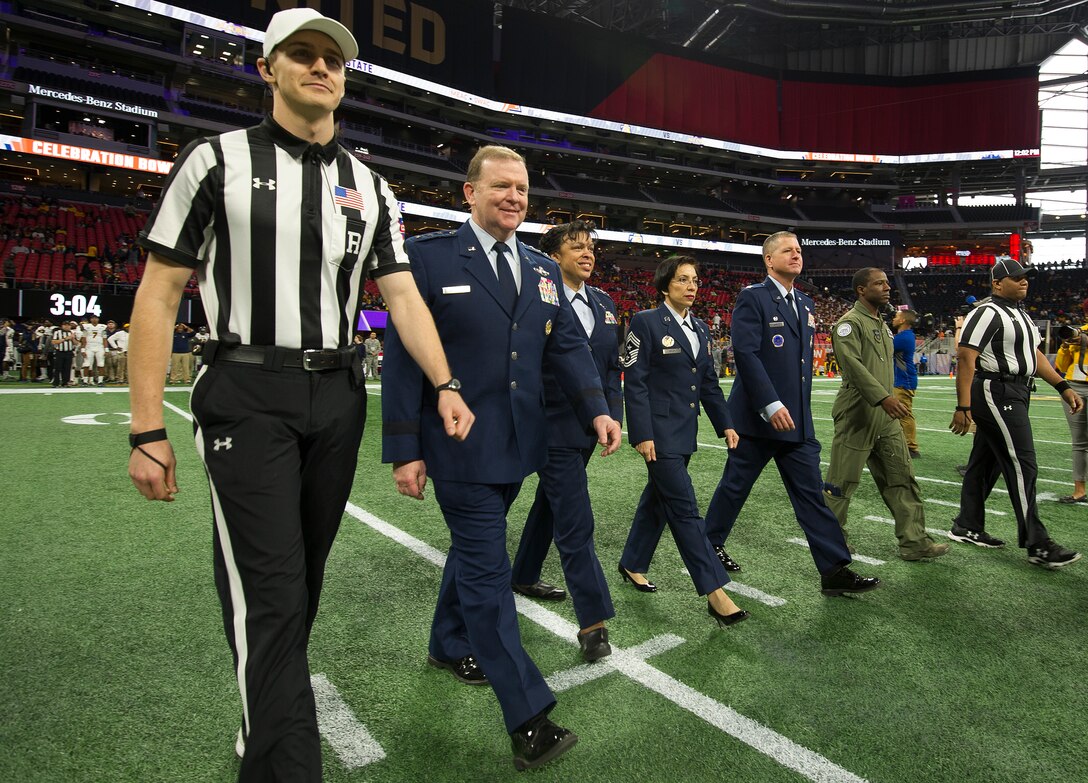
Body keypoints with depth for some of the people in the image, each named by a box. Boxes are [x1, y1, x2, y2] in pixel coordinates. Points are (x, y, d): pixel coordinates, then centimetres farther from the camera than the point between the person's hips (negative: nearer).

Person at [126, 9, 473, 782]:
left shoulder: (369, 187, 11)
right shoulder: (218, 160, 0)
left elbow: (402, 293, 5)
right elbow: (159, 292, -2)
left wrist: (444, 386, -11)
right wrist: (148, 430, -7)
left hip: (338, 398, 4)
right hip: (248, 397, -4)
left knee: (303, 579, 14)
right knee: (270, 593, -8)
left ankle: (266, 720, 36)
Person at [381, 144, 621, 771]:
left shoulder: (544, 270, 10)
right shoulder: (429, 257, -7)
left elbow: (570, 345, 6)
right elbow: (403, 356, -9)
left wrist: (597, 410, -10)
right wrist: (404, 450, -12)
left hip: (516, 444, 6)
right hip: (458, 445, -6)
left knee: (474, 548, 22)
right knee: (487, 568, -3)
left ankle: (449, 645, 46)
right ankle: (529, 718, 4)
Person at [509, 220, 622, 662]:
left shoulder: (604, 303, 11)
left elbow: (612, 365, 15)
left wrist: (613, 413, 8)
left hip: (588, 426, 8)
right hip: (554, 427, -8)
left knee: (550, 504, 22)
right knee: (575, 524, -6)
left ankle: (524, 576, 42)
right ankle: (593, 621, 1)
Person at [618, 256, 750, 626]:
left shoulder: (700, 328, 12)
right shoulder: (646, 322, -9)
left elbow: (709, 383, 16)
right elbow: (634, 382, -12)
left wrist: (725, 425, 9)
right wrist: (642, 435, -17)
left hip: (685, 430, 8)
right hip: (659, 430, -8)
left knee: (658, 497, 17)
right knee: (684, 508, -6)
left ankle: (633, 564, 33)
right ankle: (715, 592, -2)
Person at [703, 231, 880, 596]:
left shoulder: (805, 304, 15)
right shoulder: (752, 298, -9)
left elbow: (804, 358, 19)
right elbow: (745, 353, -19)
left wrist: (801, 407, 16)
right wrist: (771, 405, -24)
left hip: (797, 420, 7)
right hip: (758, 416, -7)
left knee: (812, 494, 5)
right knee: (735, 486, 8)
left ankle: (834, 571, 9)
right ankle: (710, 544, 28)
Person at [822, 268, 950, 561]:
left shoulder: (882, 325, 18)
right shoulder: (850, 323, -10)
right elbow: (852, 364, -23)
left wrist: (891, 400, 19)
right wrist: (884, 397, -30)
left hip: (886, 418, 9)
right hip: (857, 416, -9)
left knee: (902, 478, 10)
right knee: (842, 481, 1)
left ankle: (914, 541, 17)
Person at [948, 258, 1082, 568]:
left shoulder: (1021, 315, 20)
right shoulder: (987, 313, -12)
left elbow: (1034, 355, 25)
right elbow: (965, 358, -18)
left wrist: (1063, 387, 16)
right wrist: (963, 406, -23)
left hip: (1015, 396, 10)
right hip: (996, 393, -10)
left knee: (986, 462, 13)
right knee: (1022, 465, -9)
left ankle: (967, 526, 23)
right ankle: (1037, 544, -4)